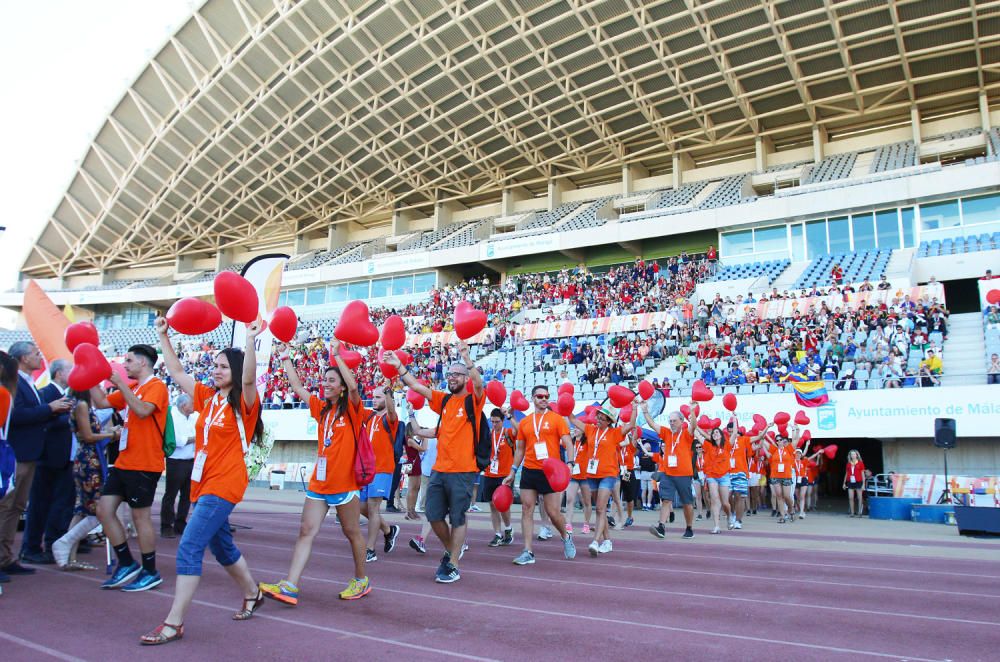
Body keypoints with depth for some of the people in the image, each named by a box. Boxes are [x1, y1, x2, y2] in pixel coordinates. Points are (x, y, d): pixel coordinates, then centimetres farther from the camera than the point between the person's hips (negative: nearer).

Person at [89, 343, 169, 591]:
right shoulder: (131, 389, 16)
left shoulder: (156, 386, -10)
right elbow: (101, 402, 14)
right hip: (123, 462, 9)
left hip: (144, 465, -9)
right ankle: (127, 565, 18)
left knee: (140, 516, -1)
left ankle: (150, 573, 12)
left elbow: (142, 410, -26)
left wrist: (121, 384, -24)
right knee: (104, 510, 7)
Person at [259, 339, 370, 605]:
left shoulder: (351, 409, -5)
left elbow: (353, 385, -25)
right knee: (306, 531, -1)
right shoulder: (321, 408, 12)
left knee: (352, 532, 7)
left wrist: (337, 354, -23)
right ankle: (290, 586, -4)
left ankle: (361, 580, 22)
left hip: (345, 481, -6)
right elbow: (296, 386, 15)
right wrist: (285, 358, 15)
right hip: (319, 481, 6)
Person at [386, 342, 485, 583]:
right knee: (433, 515, 9)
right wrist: (399, 366, 2)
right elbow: (416, 386, 10)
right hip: (439, 469, 6)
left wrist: (467, 359, -38)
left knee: (457, 518, 2)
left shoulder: (473, 400, -4)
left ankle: (453, 565, 14)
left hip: (463, 471, -5)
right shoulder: (444, 400, 11)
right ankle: (451, 550, 32)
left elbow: (479, 383, -24)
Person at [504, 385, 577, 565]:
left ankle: (566, 537, 30)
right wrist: (512, 472, 15)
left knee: (553, 512, 1)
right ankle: (528, 552, 5)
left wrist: (570, 463, -22)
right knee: (527, 510, 0)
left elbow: (568, 443, -6)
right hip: (529, 471, 4)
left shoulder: (556, 418, -1)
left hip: (550, 472, -4)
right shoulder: (524, 422, 10)